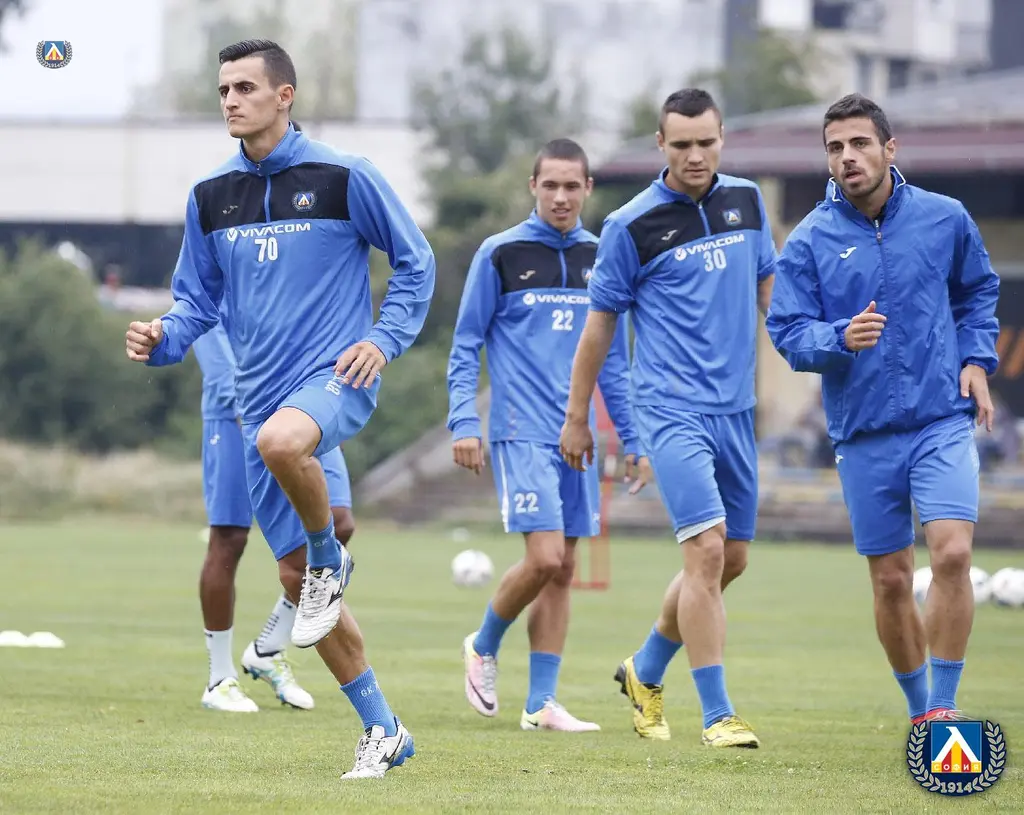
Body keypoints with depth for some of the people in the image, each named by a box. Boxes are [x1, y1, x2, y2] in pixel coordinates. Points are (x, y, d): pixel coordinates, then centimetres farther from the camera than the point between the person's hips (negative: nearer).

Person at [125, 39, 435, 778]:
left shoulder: (342, 178, -3)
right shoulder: (211, 198, 9)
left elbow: (415, 260, 5)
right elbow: (198, 298, 16)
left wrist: (385, 338, -8)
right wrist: (163, 340, -4)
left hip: (337, 375, -6)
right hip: (262, 396, 6)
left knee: (281, 440, -41)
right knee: (295, 575, 5)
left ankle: (332, 559, -11)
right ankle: (383, 731, 16)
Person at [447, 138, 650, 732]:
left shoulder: (599, 258, 11)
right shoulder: (501, 253, -1)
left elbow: (615, 359, 17)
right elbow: (466, 345, 1)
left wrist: (632, 437, 14)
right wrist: (464, 423, -8)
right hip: (522, 431, -5)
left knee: (564, 569, 3)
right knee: (544, 558, -15)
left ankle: (542, 704, 8)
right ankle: (483, 649, 11)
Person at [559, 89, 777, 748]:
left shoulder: (746, 200, 7)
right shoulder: (631, 226, -6)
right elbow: (600, 323, 2)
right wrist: (577, 417, 6)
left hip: (737, 408, 6)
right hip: (672, 408, -6)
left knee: (731, 561, 12)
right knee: (707, 548, -17)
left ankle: (646, 672, 34)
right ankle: (718, 715, -11)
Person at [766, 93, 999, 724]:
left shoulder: (945, 219, 2)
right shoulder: (810, 241, -2)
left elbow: (979, 291, 19)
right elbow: (788, 333, -4)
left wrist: (975, 359, 5)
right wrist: (842, 338, -23)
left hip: (943, 419, -1)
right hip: (862, 432, 1)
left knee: (952, 554, -18)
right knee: (891, 581, 6)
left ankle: (944, 705, -8)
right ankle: (920, 709, 25)